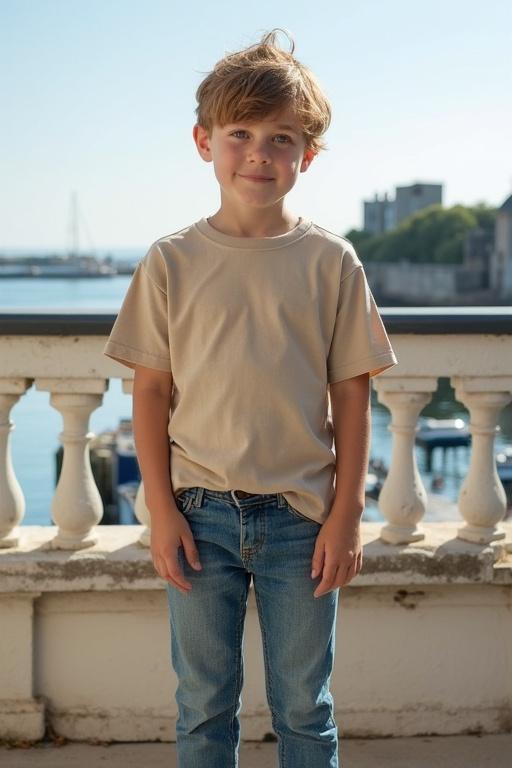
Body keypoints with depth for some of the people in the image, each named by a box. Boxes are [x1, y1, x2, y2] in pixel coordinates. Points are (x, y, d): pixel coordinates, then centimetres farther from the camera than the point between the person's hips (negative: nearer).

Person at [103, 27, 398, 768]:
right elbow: (151, 391, 1)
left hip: (302, 515, 0)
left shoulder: (331, 261, -1)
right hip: (202, 513, 1)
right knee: (204, 707, 12)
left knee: (304, 707, 12)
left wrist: (346, 514, -3)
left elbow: (351, 393, 0)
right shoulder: (172, 261, -1)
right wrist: (162, 510, -4)